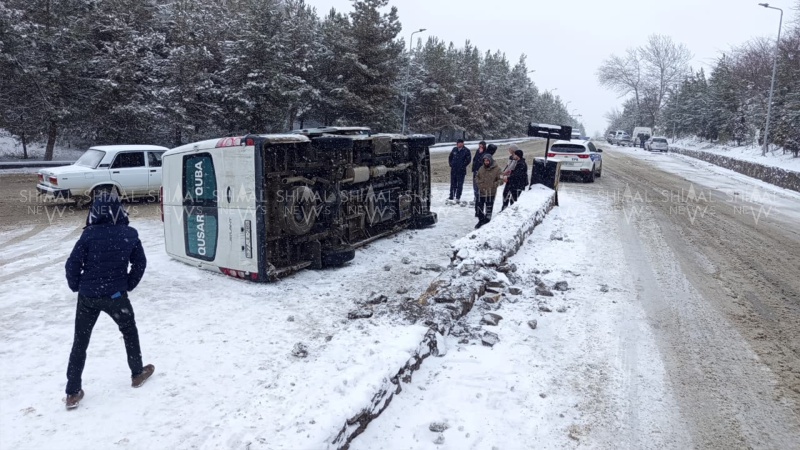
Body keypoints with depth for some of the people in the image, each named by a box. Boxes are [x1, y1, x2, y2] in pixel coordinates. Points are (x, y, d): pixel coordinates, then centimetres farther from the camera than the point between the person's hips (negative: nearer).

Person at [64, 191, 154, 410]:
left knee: (80, 342, 11)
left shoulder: (89, 234, -12)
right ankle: (137, 373, 34)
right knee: (129, 332, 22)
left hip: (88, 296, 0)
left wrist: (76, 287, 8)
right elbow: (140, 263, 0)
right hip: (115, 295, 0)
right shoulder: (129, 234, -7)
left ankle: (73, 393, 14)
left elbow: (73, 264, -10)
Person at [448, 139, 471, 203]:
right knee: (453, 183, 10)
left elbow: (468, 159, -7)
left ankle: (458, 197, 5)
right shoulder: (454, 149, 8)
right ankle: (451, 197, 18)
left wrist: (463, 166, -9)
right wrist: (451, 164, 6)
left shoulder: (466, 151, -6)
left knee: (460, 184, 0)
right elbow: (450, 157, 18)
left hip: (461, 170, -4)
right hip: (453, 169, 4)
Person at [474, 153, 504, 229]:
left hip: (491, 193, -4)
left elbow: (501, 180, -7)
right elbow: (477, 177, 18)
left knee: (489, 209, 3)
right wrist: (479, 184, 2)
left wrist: (495, 184, -21)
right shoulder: (481, 169, 5)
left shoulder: (496, 169, -8)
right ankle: (481, 221, 31)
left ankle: (487, 222, 17)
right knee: (480, 207, 13)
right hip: (481, 192, 4)